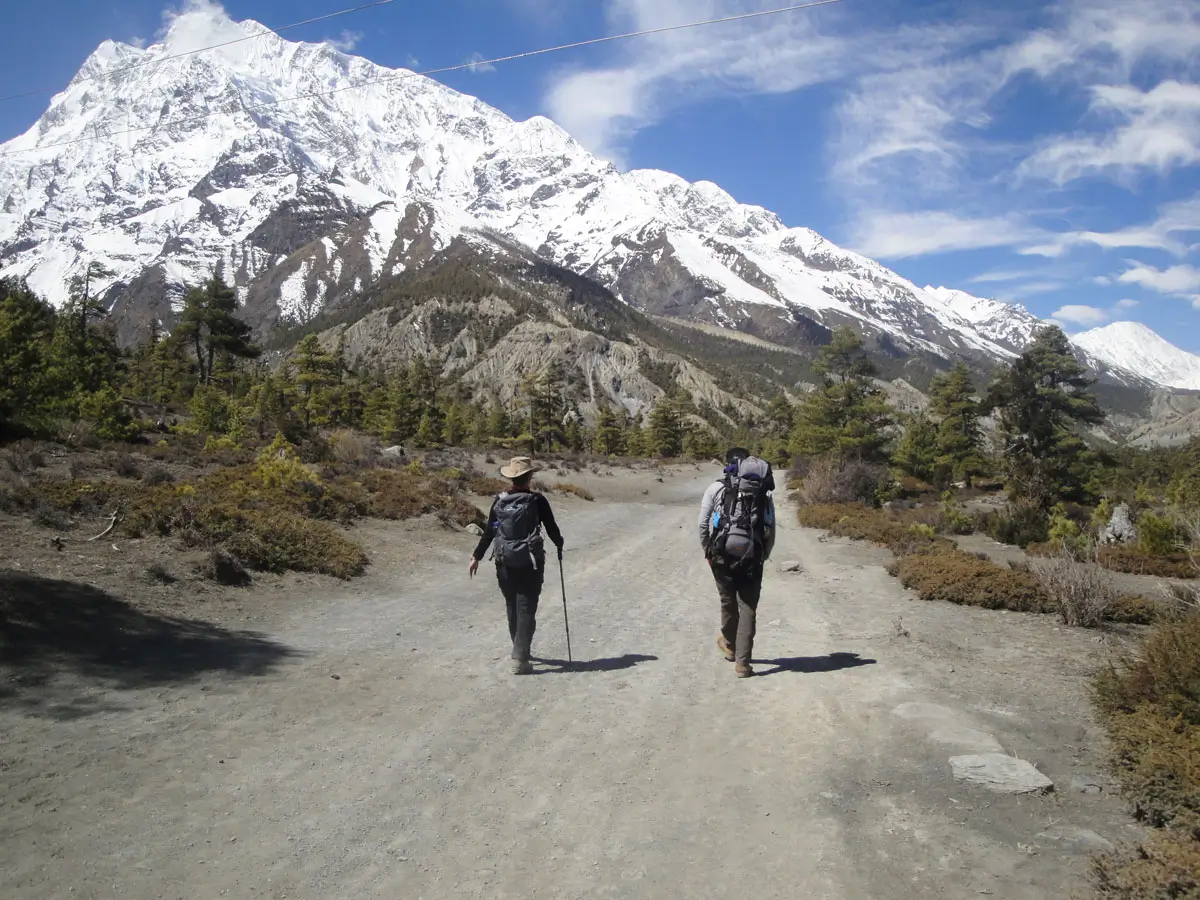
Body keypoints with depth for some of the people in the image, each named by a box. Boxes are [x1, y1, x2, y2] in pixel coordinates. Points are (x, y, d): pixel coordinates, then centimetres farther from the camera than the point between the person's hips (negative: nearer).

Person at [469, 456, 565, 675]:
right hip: (530, 562, -4)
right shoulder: (537, 500, -9)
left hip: (505, 562, 4)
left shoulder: (499, 502, 0)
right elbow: (551, 528, -2)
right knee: (526, 609, -1)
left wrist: (477, 556, 16)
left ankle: (520, 651, 33)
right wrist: (559, 546, 18)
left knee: (512, 607, 18)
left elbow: (489, 532, 4)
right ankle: (520, 659, -7)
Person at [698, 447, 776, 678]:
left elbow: (703, 525, -2)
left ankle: (729, 644, 42)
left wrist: (707, 552, 10)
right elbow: (771, 534, 7)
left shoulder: (716, 488, 2)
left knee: (728, 602, 19)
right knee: (748, 609, 7)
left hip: (722, 557, 0)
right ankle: (742, 662, 5)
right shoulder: (764, 494, 7)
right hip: (752, 559, 0)